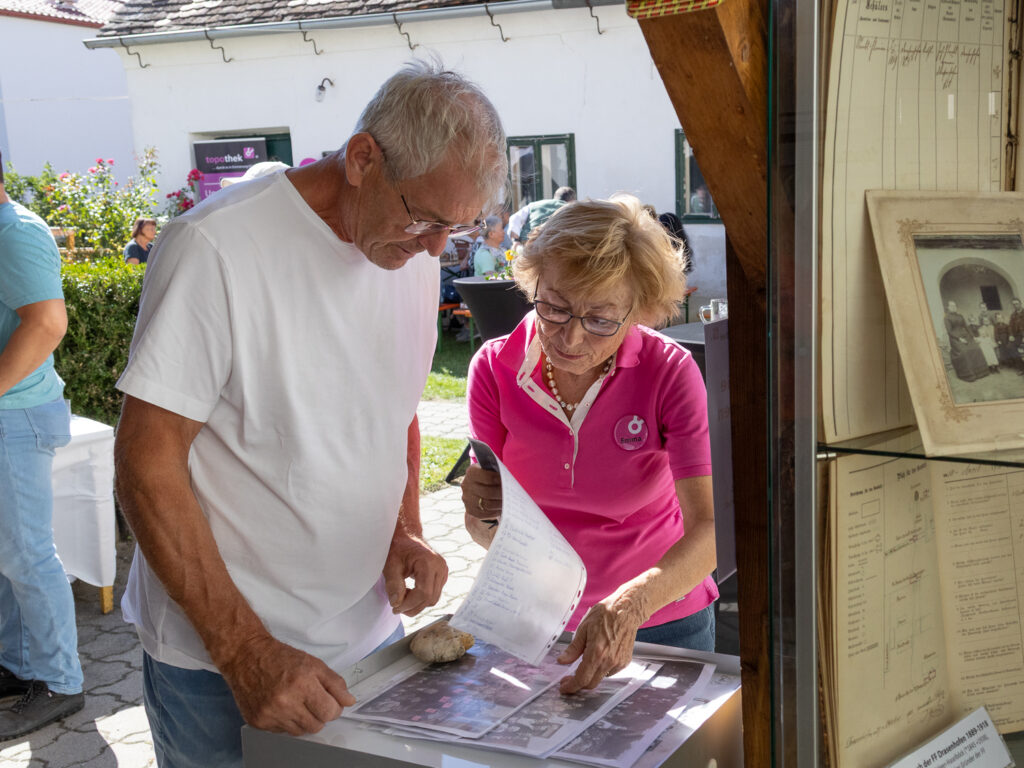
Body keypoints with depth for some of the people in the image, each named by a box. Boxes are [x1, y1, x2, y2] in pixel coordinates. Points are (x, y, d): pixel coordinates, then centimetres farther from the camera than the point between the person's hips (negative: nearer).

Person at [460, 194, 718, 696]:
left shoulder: (670, 372, -20)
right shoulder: (494, 368, -14)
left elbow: (709, 530, -29)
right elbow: (489, 536, -9)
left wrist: (629, 606, -46)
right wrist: (482, 515, -33)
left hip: (661, 618, -1)